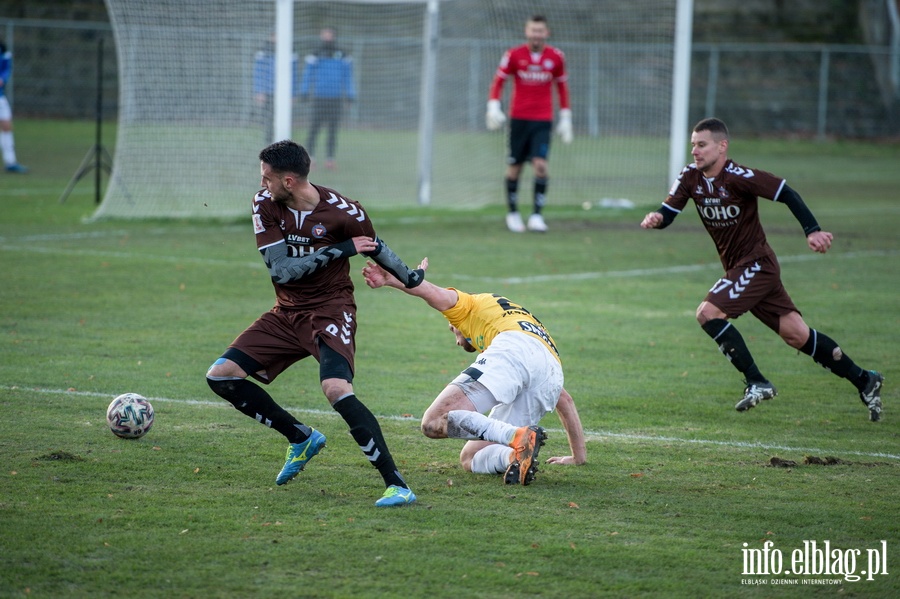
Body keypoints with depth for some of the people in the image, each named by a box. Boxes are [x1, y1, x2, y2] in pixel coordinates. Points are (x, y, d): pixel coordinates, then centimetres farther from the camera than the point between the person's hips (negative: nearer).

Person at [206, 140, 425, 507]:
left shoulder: (343, 212, -16)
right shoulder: (265, 205, -6)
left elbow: (376, 249, 4)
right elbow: (280, 269, -13)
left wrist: (414, 281, 18)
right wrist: (339, 250, -18)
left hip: (331, 311, -6)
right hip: (287, 313, 6)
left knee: (337, 390, -30)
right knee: (221, 376, -3)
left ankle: (397, 485, -27)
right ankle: (301, 438, 14)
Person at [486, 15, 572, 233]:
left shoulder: (556, 57, 2)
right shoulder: (514, 55, -2)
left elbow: (562, 87, 12)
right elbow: (498, 82, 5)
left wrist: (565, 119, 11)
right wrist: (493, 107, -7)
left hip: (543, 120, 0)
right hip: (518, 118, 0)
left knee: (540, 164, -15)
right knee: (514, 167, 3)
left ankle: (537, 215, -11)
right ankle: (512, 213, 20)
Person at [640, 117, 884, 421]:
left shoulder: (737, 176, -19)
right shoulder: (690, 177, 2)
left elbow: (786, 193, -19)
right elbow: (669, 212, -1)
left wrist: (812, 231, -27)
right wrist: (656, 219, -25)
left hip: (756, 264, -7)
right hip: (736, 267, 7)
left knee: (708, 313, -20)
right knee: (796, 334, 7)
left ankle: (757, 383, -12)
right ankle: (864, 381, 16)